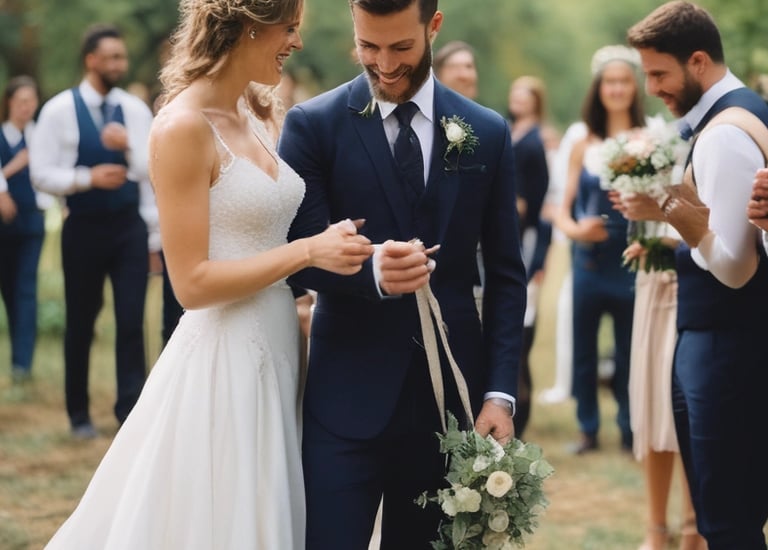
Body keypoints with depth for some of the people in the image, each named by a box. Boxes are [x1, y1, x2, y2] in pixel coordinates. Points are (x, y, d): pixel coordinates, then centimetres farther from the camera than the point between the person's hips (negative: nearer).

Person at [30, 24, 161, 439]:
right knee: (80, 323, 9)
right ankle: (79, 414, 23)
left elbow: (153, 171, -1)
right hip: (83, 228, -1)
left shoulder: (135, 109, 3)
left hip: (129, 226, 1)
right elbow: (41, 173, -8)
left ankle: (132, 411, 0)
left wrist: (128, 146, -19)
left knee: (131, 322, -4)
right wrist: (88, 178, -21)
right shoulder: (59, 109, -5)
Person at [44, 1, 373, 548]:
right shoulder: (184, 128, -16)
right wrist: (308, 251, -19)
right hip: (224, 362, -8)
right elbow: (193, 283, -18)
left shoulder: (250, 115, 9)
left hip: (274, 352, 8)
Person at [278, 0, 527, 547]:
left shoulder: (488, 132, 5)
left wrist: (500, 392, -2)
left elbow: (506, 275, 7)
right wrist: (372, 271, -28)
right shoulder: (313, 125, -2)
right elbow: (303, 256, -8)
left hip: (451, 395, 2)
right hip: (348, 398, -2)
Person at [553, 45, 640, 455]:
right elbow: (563, 210, 9)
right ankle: (588, 428, 20)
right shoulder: (583, 147, 7)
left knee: (629, 352, 3)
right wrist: (575, 229, -10)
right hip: (589, 262, 3)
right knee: (583, 349, 7)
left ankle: (629, 429, 16)